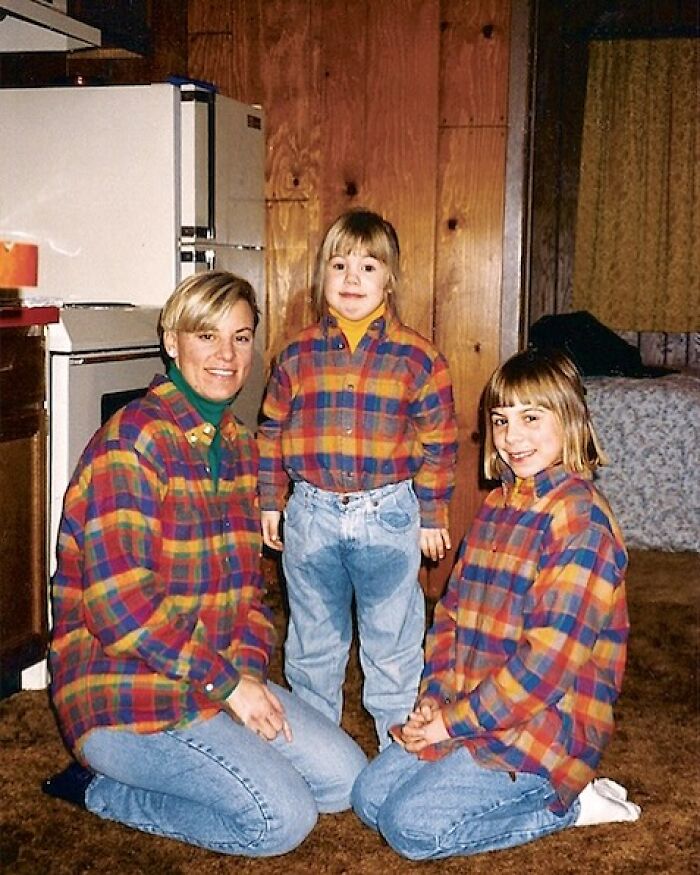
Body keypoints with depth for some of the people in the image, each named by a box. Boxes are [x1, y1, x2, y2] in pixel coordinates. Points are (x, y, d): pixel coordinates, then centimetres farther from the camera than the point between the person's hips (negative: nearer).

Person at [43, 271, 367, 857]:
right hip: (125, 695, -8)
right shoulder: (131, 442, -18)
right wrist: (227, 682, -18)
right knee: (283, 818, -16)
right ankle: (101, 791, 2)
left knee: (345, 778, 5)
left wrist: (251, 667, -3)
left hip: (219, 679, 9)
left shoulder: (239, 446, 9)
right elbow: (119, 603, -24)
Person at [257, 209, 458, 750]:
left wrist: (431, 516, 0)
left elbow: (439, 444, 0)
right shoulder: (298, 356, 1)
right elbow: (271, 434, 8)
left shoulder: (417, 358, -4)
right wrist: (270, 503, 7)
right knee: (312, 640, 16)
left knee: (393, 640, 11)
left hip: (388, 515, -2)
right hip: (311, 514, 2)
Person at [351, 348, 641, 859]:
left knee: (411, 824, -15)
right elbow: (451, 611, 13)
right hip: (471, 713, 9)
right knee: (370, 796, 3)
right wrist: (435, 697, -2)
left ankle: (569, 804, 2)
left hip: (545, 729, -8)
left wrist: (453, 720, -17)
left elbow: (548, 663, -23)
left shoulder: (581, 522, -19)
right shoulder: (498, 505, 9)